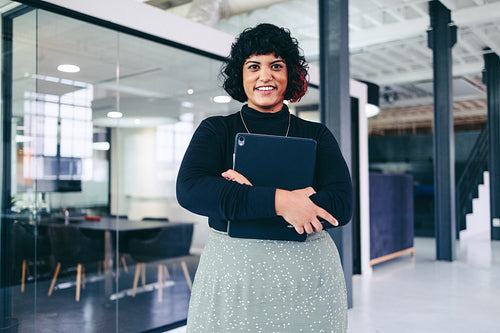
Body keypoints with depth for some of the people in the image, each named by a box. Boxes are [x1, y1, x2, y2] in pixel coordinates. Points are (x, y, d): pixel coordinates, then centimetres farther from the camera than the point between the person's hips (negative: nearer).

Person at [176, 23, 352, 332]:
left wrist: (248, 194, -17)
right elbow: (190, 190, -13)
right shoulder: (216, 130, 4)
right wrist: (276, 200, -23)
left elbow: (341, 205, -9)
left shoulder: (317, 135, 5)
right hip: (232, 273, 0)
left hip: (309, 277, 1)